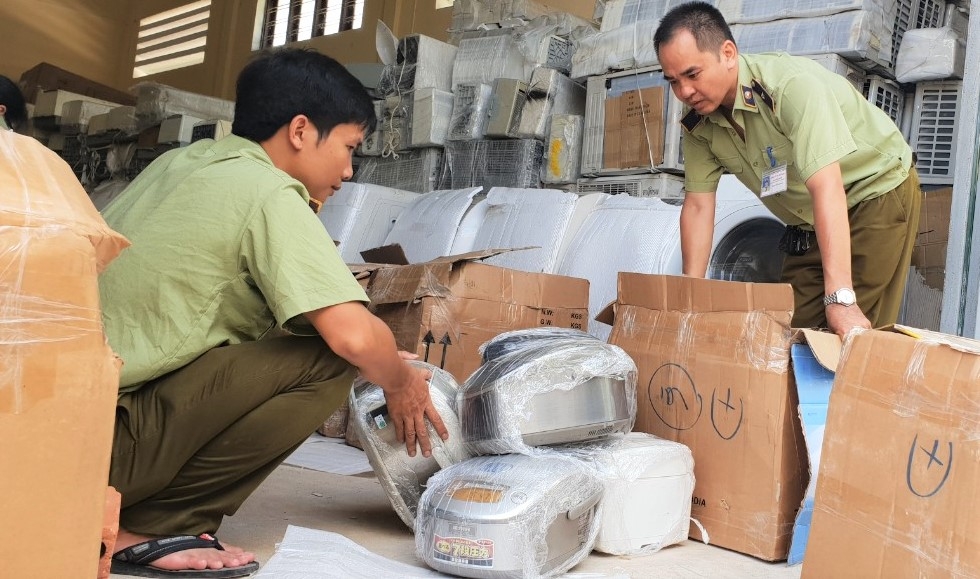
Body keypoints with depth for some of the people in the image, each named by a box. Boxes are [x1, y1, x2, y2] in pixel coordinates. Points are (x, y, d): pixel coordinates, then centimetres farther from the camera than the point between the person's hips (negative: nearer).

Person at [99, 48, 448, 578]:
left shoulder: (184, 160, 12)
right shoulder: (270, 192, -12)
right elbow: (352, 334, -22)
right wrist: (399, 382, 2)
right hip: (103, 433, -9)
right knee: (330, 361, -13)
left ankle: (121, 506, 12)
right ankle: (148, 528, -6)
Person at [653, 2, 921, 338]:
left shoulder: (792, 84, -33)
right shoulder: (699, 124, -13)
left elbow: (826, 187, -39)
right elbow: (698, 205, -10)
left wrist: (840, 298, -45)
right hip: (809, 222, 6)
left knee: (851, 338, -13)